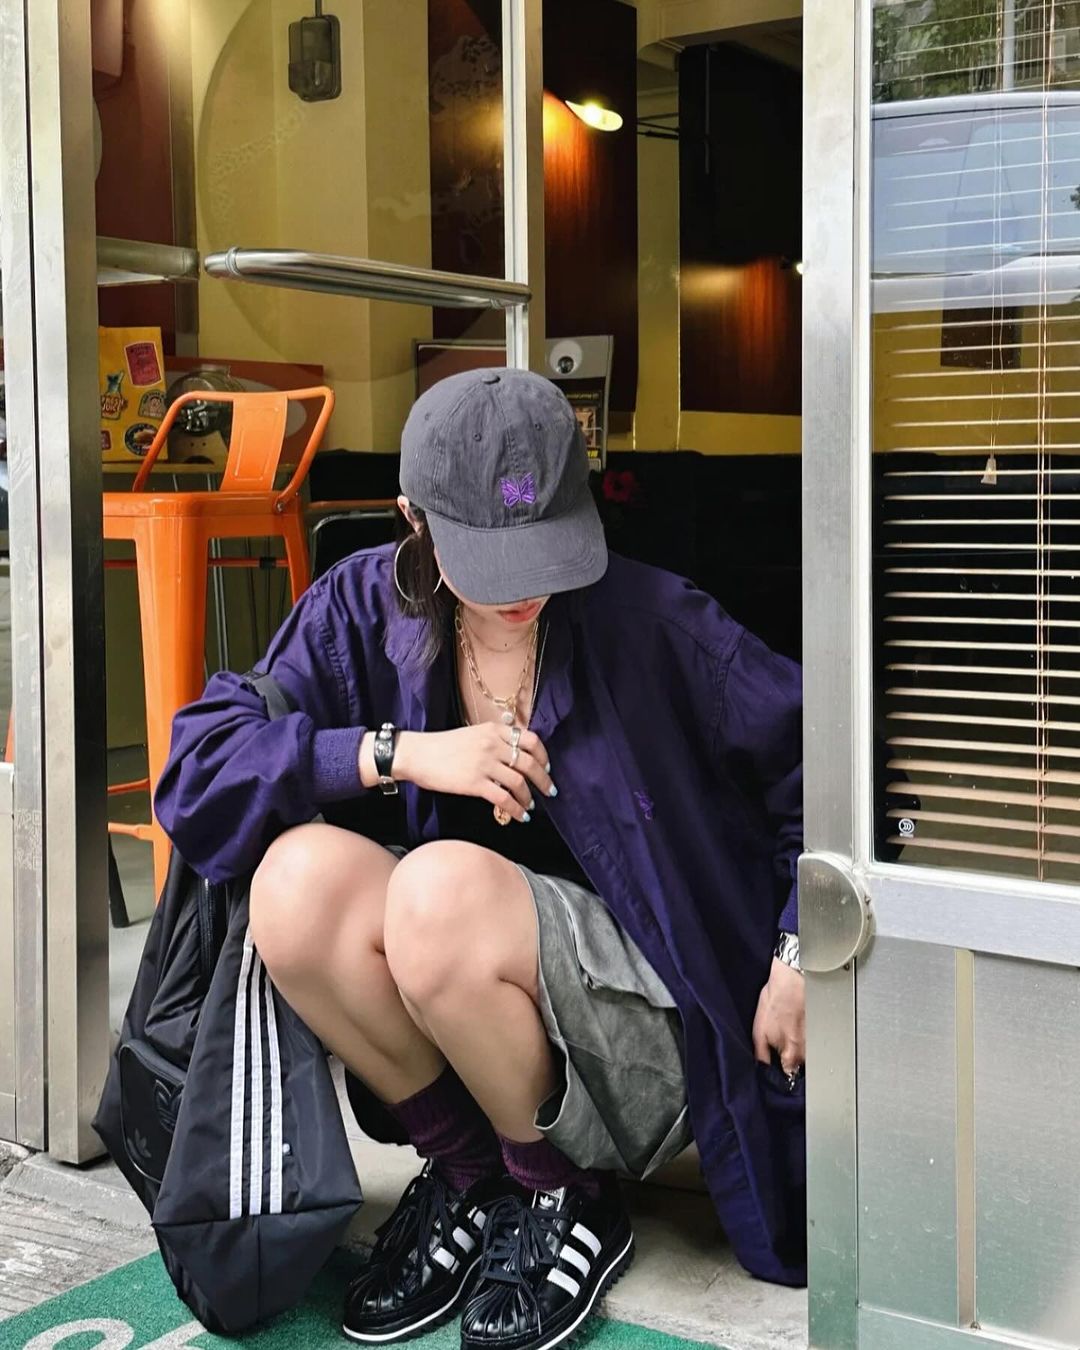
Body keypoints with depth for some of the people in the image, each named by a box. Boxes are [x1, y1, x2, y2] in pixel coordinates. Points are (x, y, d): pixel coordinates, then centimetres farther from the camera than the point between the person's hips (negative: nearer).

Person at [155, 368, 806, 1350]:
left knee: (443, 886, -31)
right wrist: (401, 753, -21)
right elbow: (200, 767, -10)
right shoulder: (366, 609, -3)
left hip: (654, 1046, -4)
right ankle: (465, 1174, -2)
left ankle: (567, 1202, -6)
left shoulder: (648, 622, -12)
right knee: (301, 873, -23)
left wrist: (798, 960, -11)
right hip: (452, 1044, 4)